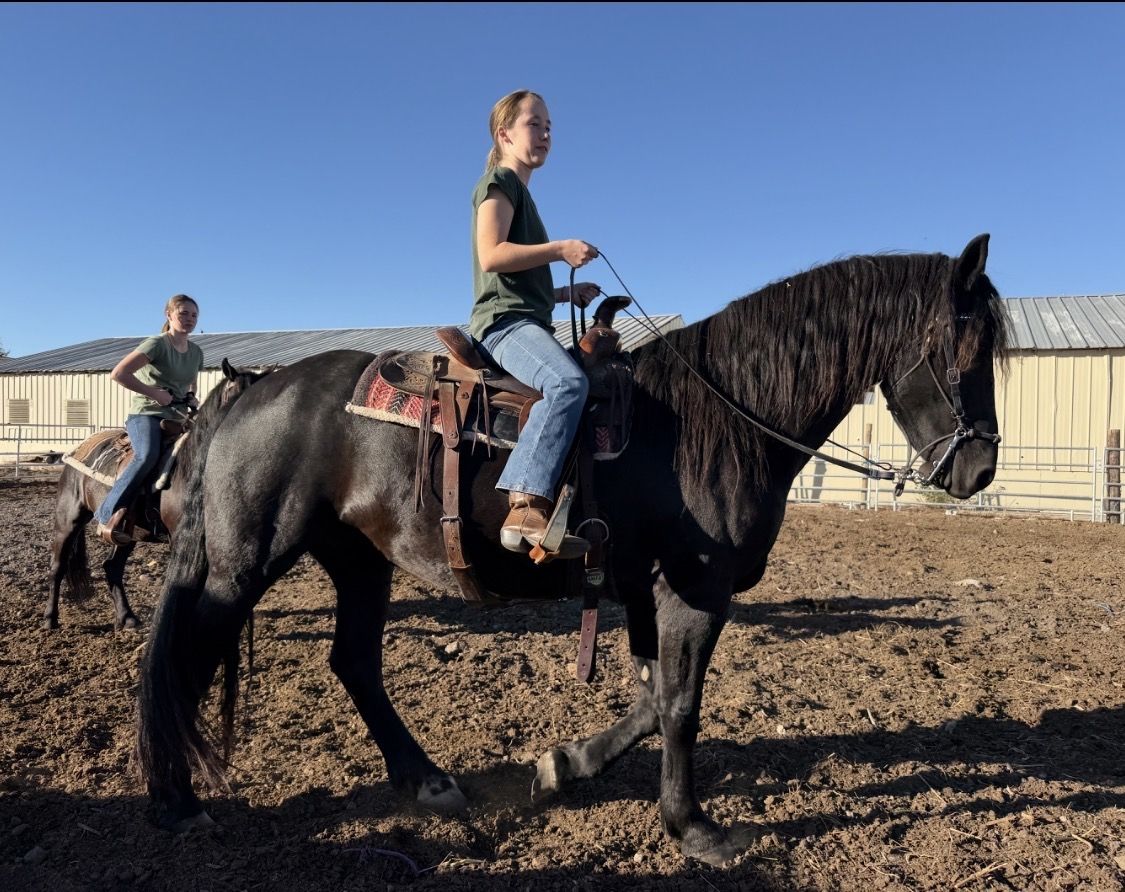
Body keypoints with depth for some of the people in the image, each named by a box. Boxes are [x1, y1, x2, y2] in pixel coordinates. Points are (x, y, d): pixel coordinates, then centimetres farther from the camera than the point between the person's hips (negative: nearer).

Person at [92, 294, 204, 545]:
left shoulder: (196, 352, 14)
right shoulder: (157, 344, -7)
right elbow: (118, 373, -15)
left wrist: (192, 398, 5)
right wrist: (154, 393, -17)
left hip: (178, 416, 7)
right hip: (145, 414, -7)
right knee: (148, 455, -35)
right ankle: (107, 516, -29)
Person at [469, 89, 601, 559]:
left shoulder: (519, 192, 31)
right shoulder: (500, 180, 2)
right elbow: (491, 256, -15)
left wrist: (567, 293, 21)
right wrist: (561, 249, -14)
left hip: (525, 321, 11)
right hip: (504, 321, -11)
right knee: (568, 381, -36)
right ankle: (526, 509, -45)